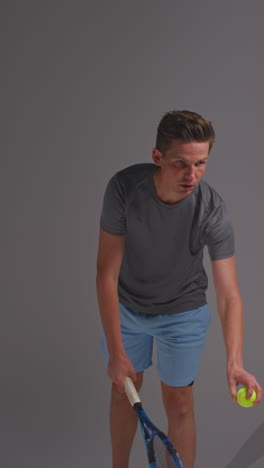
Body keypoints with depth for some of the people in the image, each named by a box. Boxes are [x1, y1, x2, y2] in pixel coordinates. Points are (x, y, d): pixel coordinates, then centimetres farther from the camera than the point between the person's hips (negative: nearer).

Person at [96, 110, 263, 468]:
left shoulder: (213, 210, -29)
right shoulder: (124, 187, -29)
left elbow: (229, 295, -29)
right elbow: (107, 272, -25)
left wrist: (235, 362, -44)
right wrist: (116, 353, -25)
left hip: (183, 313, -1)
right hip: (126, 306, 1)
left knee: (178, 403, 8)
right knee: (124, 391, 18)